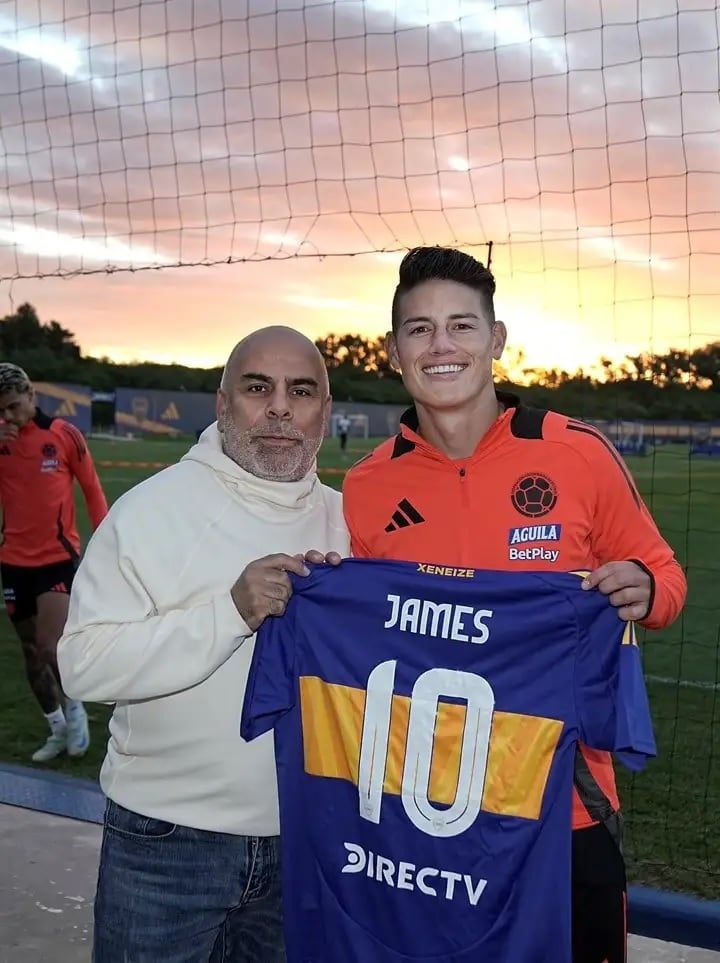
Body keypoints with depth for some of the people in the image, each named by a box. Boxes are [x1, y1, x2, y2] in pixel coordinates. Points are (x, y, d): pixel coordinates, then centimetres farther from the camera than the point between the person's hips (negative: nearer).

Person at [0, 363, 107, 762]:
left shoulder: (64, 434, -7)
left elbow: (92, 488, 1)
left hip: (59, 557, -4)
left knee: (51, 647, -13)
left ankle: (74, 707, 17)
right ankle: (59, 729, 27)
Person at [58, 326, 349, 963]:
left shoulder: (345, 519, 3)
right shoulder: (152, 510, -10)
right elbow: (84, 664, -20)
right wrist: (232, 611, -26)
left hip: (304, 835, 4)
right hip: (166, 841, -4)